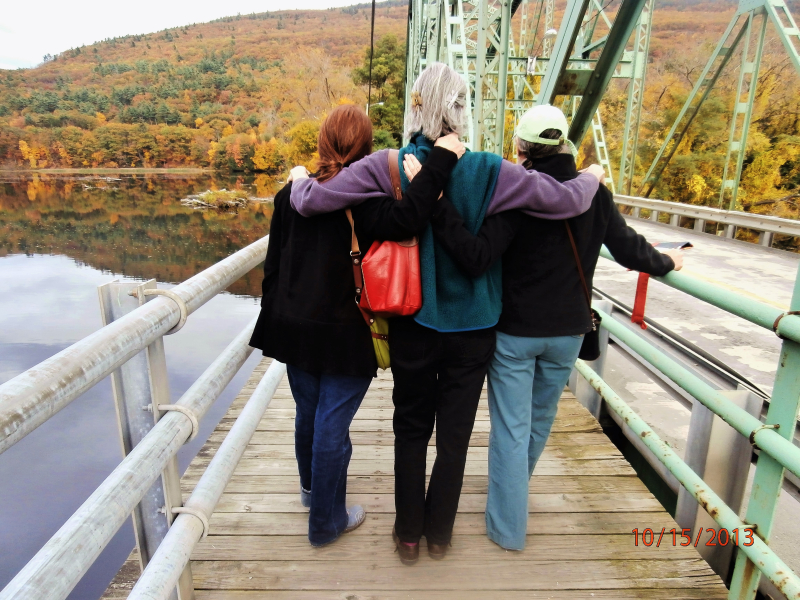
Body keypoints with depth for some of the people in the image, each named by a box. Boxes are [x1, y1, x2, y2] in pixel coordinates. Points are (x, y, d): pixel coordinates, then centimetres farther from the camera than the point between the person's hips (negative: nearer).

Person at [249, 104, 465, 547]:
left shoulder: (292, 194, 2)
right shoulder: (365, 200, -16)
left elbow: (272, 266, 6)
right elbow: (406, 218, -37)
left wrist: (275, 319, 17)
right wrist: (442, 158, -26)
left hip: (294, 328, 6)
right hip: (344, 336, -5)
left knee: (308, 412, 22)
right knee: (332, 426, 7)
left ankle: (311, 486, 48)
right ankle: (325, 522, 25)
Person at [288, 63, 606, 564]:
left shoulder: (388, 167, -13)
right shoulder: (489, 171, -12)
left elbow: (312, 201, -14)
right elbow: (567, 200, -8)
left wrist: (300, 180, 9)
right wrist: (593, 177, 15)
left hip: (412, 325, 0)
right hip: (473, 327, 0)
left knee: (411, 430, 18)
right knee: (455, 434, 17)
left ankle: (408, 534, 34)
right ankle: (439, 533, 36)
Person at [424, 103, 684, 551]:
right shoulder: (594, 192, -4)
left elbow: (476, 259, -28)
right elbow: (630, 249, 5)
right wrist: (666, 262, 26)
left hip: (514, 331, -4)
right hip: (567, 330, 5)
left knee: (511, 427, 8)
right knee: (540, 419, 23)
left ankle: (508, 527, 20)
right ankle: (515, 488, 48)